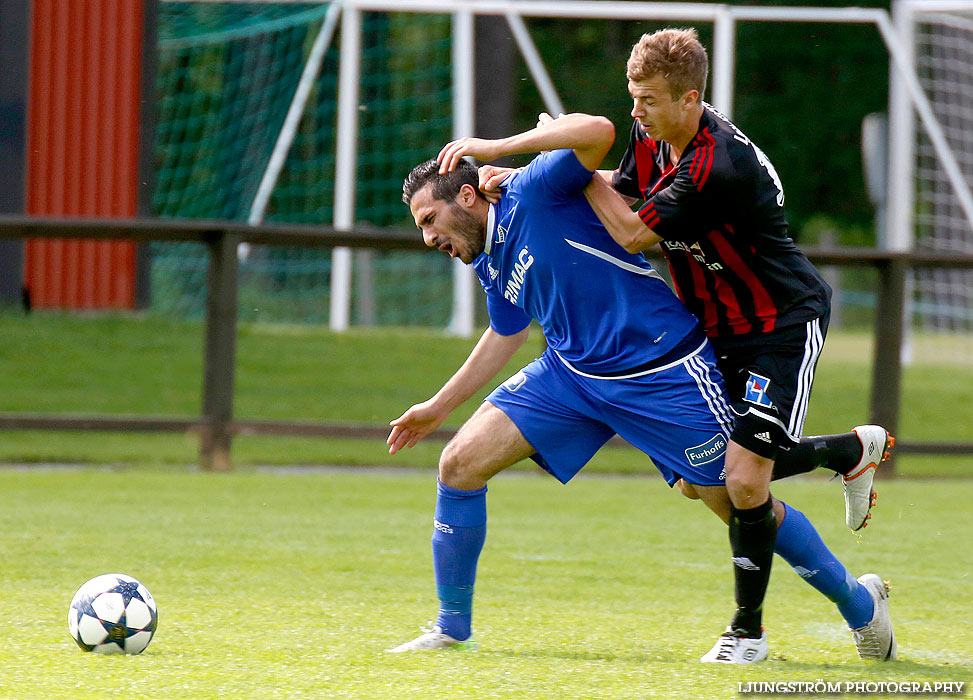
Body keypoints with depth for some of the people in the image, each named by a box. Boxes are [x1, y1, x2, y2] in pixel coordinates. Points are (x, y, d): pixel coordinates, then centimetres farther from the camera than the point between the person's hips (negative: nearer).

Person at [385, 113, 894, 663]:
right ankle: (453, 630, 8)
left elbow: (599, 131, -35)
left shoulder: (532, 193, -17)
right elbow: (507, 338, 25)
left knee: (742, 506, -2)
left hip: (666, 369, -8)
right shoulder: (488, 261, 7)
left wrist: (498, 147, -29)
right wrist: (439, 407, 30)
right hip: (573, 372, 8)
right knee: (460, 464, -4)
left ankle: (859, 601, 20)